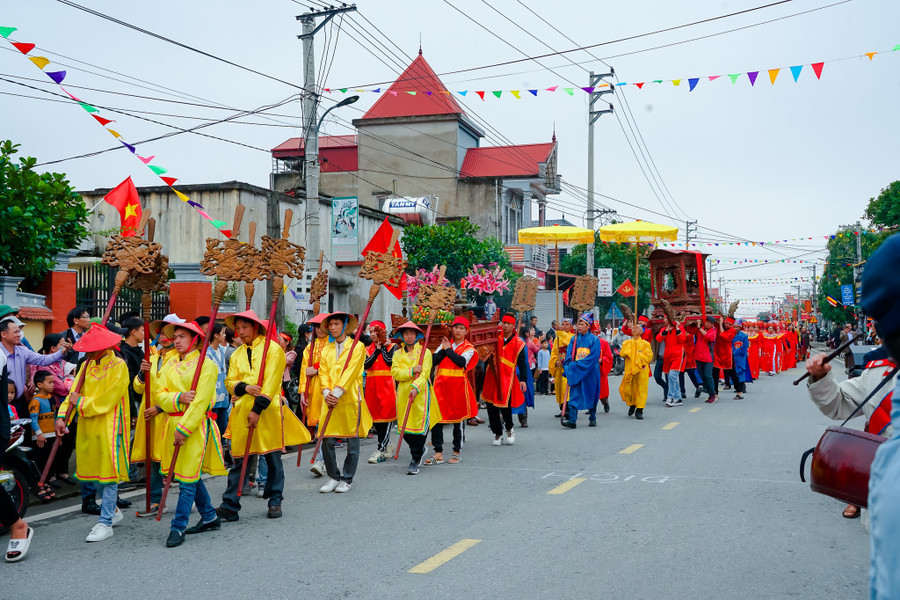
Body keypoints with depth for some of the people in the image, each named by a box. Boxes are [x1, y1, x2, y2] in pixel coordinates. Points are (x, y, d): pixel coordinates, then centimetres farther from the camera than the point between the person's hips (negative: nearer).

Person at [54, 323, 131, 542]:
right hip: (88, 427, 7)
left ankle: (106, 523, 2)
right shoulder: (86, 366, 10)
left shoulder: (118, 366, -10)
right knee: (94, 473, 13)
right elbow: (74, 394, 5)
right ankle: (113, 510, 32)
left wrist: (82, 403, -10)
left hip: (109, 428, -7)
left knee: (108, 474, -3)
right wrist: (62, 416, -8)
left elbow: (108, 400, -15)